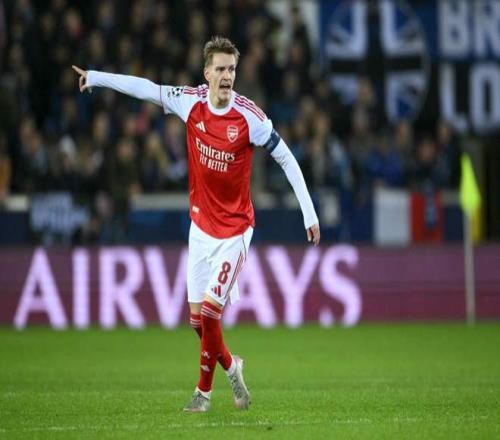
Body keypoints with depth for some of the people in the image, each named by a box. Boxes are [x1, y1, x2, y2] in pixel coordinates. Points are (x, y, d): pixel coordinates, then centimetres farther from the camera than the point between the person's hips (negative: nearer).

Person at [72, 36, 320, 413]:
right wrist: (96, 77, 13)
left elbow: (286, 159, -10)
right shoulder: (191, 102, -6)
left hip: (235, 229, -4)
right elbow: (145, 88, 7)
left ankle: (204, 390, 9)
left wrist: (309, 213, -12)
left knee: (210, 310, -11)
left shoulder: (250, 117, -17)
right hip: (201, 223, 4)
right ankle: (231, 367, 33)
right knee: (197, 317, 5)